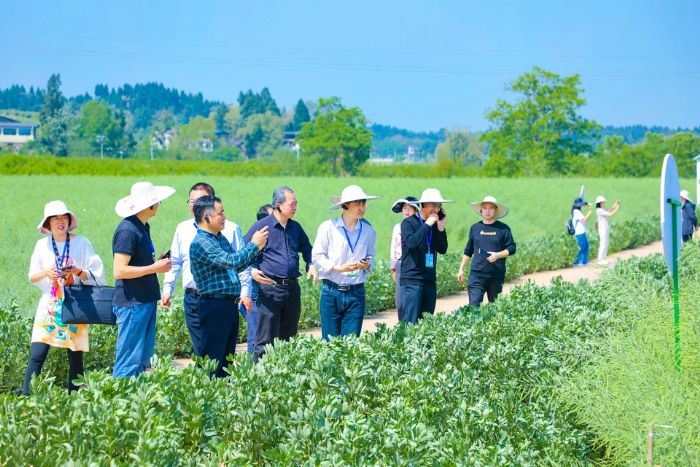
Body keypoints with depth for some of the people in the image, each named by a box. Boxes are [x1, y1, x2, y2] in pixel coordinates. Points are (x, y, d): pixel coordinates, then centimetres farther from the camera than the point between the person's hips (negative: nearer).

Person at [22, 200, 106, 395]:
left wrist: (78, 271, -18)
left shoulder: (81, 243, 0)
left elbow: (96, 275, 0)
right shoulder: (42, 244, 6)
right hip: (49, 306, 1)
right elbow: (32, 277, 7)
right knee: (37, 355, -8)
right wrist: (46, 272, -13)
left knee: (75, 357, 1)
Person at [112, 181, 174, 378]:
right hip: (132, 304, -10)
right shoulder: (128, 230, -15)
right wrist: (155, 268, -16)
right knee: (129, 361, -7)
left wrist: (158, 262, 6)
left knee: (143, 360, 12)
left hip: (146, 301, 10)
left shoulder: (142, 227, 15)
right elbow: (119, 271, -20)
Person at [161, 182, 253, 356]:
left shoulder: (230, 229, 1)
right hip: (193, 299, 3)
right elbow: (174, 262, 16)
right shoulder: (183, 229, 12)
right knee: (200, 351, 6)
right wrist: (167, 289, 7)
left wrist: (245, 291, -4)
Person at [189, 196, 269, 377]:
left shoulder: (221, 238, 14)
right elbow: (231, 261, -26)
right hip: (214, 306, -10)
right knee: (211, 360, -6)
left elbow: (237, 266, 23)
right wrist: (254, 244, -13)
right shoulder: (200, 243, -17)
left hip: (230, 306, 10)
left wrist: (256, 248, 9)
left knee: (227, 358, 15)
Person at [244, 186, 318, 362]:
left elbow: (307, 249, 29)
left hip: (292, 288, 6)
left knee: (288, 338, 12)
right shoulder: (261, 226, -4)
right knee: (266, 340, -5)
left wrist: (311, 265, 10)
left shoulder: (295, 227, 13)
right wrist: (251, 271, -17)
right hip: (270, 288, -6)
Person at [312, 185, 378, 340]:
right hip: (331, 292, -2)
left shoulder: (368, 231, 8)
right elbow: (317, 257, -2)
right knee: (330, 341, -2)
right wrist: (339, 268, -14)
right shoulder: (328, 227, -2)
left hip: (356, 293, 2)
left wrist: (367, 264, -5)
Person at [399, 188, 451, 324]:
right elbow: (411, 242, -21)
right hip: (411, 279, -6)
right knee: (411, 322, -11)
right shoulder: (409, 223, -3)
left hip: (429, 280, 6)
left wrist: (441, 228, -1)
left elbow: (442, 250, 9)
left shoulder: (435, 225, 13)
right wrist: (427, 224, -15)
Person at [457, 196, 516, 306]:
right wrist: (461, 269, 15)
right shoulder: (475, 228, 10)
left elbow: (511, 248, 1)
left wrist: (498, 255, -16)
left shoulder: (503, 229, 2)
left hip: (496, 275, -1)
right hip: (477, 274, 1)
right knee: (474, 304, -12)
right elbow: (468, 251, 18)